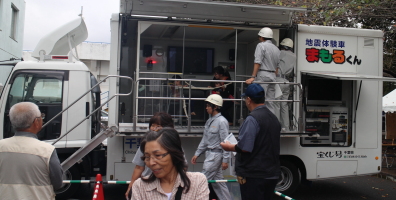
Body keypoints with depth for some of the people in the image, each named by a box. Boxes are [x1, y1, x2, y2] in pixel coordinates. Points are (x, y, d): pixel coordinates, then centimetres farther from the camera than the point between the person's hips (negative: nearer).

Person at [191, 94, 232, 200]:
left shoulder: (222, 121, -14)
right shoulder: (209, 121, 11)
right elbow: (205, 140, 16)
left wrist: (225, 159, -17)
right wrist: (197, 154, 14)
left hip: (216, 154, -9)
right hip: (209, 153, 9)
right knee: (218, 181, 13)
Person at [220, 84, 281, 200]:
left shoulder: (252, 119, -17)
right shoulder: (273, 118, 10)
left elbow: (245, 148, -23)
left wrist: (229, 147, -3)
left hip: (253, 176, -8)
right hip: (272, 174, 8)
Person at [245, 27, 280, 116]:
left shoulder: (261, 45, -5)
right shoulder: (276, 49, 17)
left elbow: (258, 62, -14)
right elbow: (278, 65, 16)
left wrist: (253, 77, -17)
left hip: (263, 75, -7)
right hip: (273, 76, 7)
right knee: (271, 100, 8)